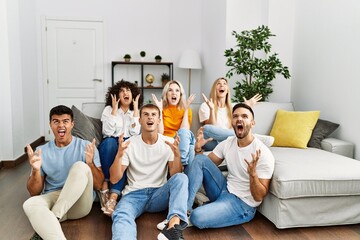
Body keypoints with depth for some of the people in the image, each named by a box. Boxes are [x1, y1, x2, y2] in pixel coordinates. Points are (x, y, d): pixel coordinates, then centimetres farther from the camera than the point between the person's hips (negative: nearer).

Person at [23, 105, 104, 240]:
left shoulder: (86, 147, 1)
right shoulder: (42, 151, 8)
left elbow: (99, 185, -3)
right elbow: (34, 192, 6)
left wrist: (90, 163, -22)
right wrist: (35, 170, -14)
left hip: (80, 203, -1)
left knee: (80, 167, -28)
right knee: (30, 204, -32)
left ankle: (53, 218, -23)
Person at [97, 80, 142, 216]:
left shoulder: (136, 112, 13)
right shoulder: (109, 109, 7)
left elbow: (135, 133, -6)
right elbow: (108, 132, -10)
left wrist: (135, 109, -4)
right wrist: (115, 109, -8)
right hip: (110, 146, -1)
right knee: (110, 141, -36)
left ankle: (112, 198, -45)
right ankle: (104, 186, -32)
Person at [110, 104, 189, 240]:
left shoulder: (169, 142, 5)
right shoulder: (130, 144, 3)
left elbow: (174, 176, -3)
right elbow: (114, 179, -2)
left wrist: (177, 154, -21)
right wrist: (119, 155, -20)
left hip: (159, 194, 1)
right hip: (134, 193, -1)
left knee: (181, 178, -29)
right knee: (121, 216, -34)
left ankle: (174, 226, -47)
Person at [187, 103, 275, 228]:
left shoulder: (263, 153, -19)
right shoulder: (227, 143, 1)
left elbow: (259, 196, -19)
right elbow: (203, 164, 8)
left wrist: (253, 173, -37)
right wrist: (198, 148, -11)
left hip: (242, 204, -7)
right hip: (225, 190, 7)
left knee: (197, 217, -30)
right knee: (200, 159, -11)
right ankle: (185, 208, -11)